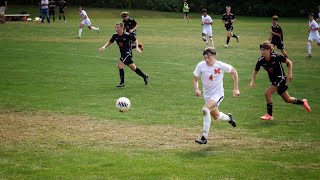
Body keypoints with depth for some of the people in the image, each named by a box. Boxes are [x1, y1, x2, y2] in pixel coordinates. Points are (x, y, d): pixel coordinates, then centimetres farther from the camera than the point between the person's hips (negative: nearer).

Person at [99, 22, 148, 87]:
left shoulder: (127, 35, -18)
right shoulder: (115, 35, -3)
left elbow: (135, 40, -3)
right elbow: (110, 42, 10)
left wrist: (137, 47, -12)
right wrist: (104, 46, -6)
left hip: (128, 52, -6)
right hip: (123, 53, 7)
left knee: (119, 65, -19)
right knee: (133, 68, 15)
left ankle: (122, 82, -8)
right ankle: (144, 76, 33)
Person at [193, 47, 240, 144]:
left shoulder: (221, 65, -17)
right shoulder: (200, 66, -11)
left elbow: (234, 72, -1)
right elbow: (195, 79, 1)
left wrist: (236, 89, -1)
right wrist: (197, 89, -19)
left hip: (218, 93, -5)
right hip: (207, 94, 5)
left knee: (205, 109, -29)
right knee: (216, 116, 19)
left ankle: (204, 137, -24)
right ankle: (229, 118, 56)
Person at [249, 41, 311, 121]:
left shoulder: (276, 57, -22)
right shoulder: (261, 60, -9)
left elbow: (289, 62, -10)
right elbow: (255, 72, 3)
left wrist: (289, 74, -16)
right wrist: (252, 82, -12)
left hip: (280, 78, -6)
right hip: (273, 80, 6)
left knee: (268, 93, -20)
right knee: (287, 99, 16)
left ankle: (269, 115, -8)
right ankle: (303, 102, 42)